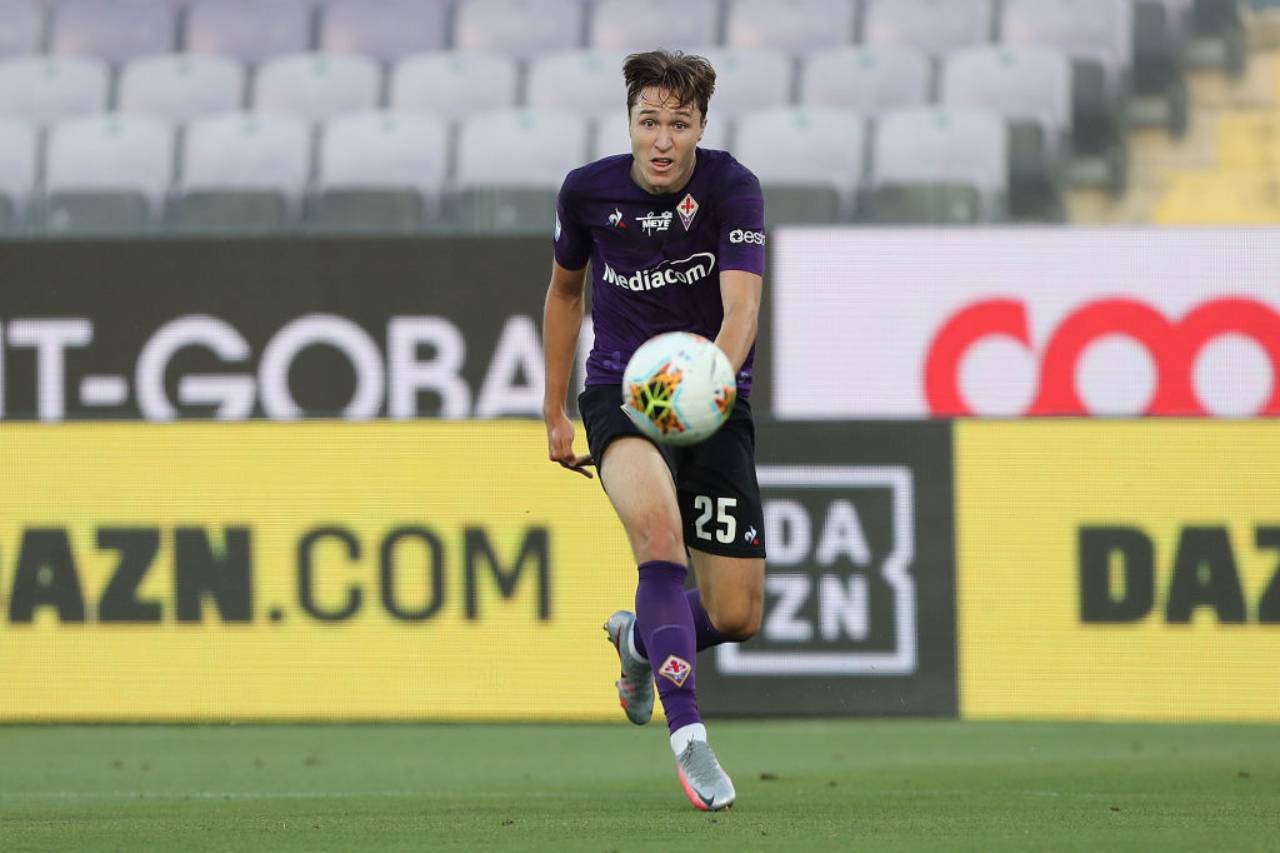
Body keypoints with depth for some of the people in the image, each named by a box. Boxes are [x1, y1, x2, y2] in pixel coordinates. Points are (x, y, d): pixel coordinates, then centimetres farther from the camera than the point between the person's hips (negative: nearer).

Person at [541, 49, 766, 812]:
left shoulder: (732, 189, -14)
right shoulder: (588, 192, -5)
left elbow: (741, 306, -27)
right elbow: (566, 290, 14)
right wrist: (555, 412, 17)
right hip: (621, 389, -1)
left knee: (737, 615, -1)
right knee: (660, 528, -34)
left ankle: (641, 639, 36)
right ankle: (687, 733, -37)